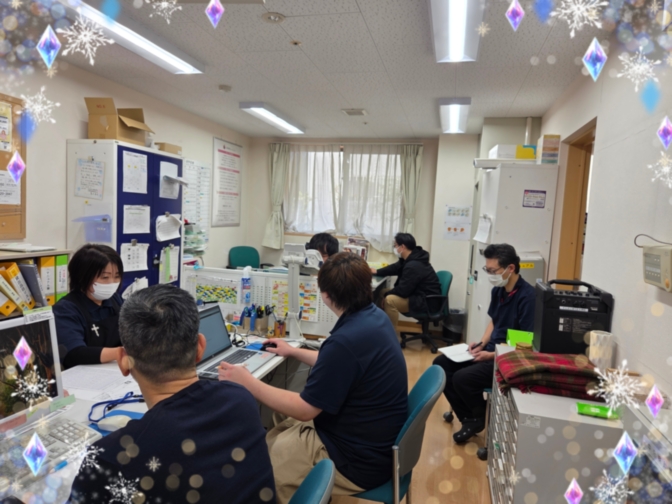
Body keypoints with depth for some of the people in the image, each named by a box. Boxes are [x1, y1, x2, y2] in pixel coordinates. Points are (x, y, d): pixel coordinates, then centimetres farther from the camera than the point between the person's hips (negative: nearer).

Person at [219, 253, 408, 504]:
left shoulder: (346, 340, -31)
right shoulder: (374, 316, -1)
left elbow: (305, 409, -22)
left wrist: (248, 382, -13)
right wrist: (294, 352, 23)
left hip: (356, 459, -9)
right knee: (281, 427, 23)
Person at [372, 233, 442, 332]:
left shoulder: (413, 266, -27)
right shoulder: (410, 259, 5)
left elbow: (403, 290, -25)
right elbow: (395, 268, 21)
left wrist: (385, 294, -10)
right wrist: (376, 271, 13)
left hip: (427, 302, -11)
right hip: (420, 295, 11)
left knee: (389, 300, -23)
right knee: (387, 293, 10)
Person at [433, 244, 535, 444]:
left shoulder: (527, 296, -22)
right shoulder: (498, 290, 3)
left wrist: (493, 355, -22)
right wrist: (482, 343, 1)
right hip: (491, 350, 9)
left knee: (462, 378, -26)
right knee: (441, 364, 2)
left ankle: (479, 418, 6)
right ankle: (468, 417, 9)